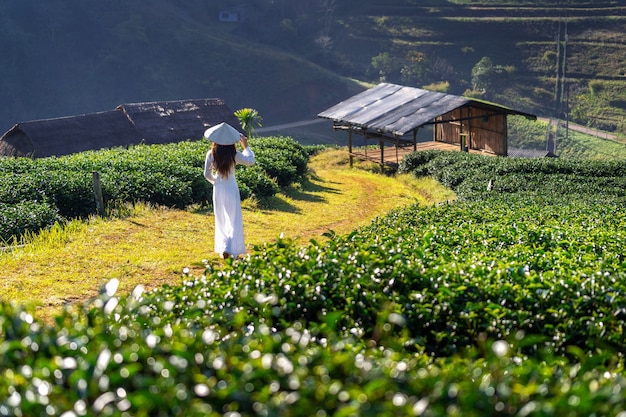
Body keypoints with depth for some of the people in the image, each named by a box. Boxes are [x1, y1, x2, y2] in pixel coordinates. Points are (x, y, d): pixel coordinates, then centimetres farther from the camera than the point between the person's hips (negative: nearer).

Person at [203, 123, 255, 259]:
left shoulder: (211, 154, -8)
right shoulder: (234, 155, -13)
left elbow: (207, 174, -2)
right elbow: (250, 161, -1)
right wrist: (245, 146, 10)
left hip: (218, 189, 2)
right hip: (231, 189, -2)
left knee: (221, 220, 17)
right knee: (234, 220, 3)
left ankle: (223, 248, 13)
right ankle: (232, 249, -9)